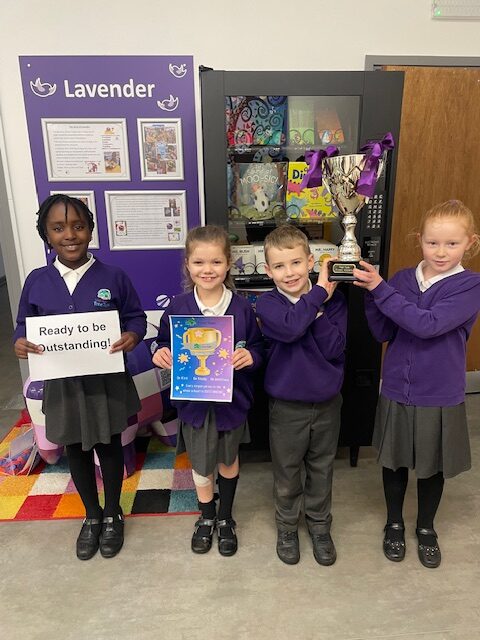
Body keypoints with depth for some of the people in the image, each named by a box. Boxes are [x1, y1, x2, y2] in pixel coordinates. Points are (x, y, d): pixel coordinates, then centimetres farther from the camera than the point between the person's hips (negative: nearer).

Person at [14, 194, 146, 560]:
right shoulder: (36, 282, -3)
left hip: (107, 381, -2)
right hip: (62, 383, 3)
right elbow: (24, 324, 5)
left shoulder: (113, 277, -9)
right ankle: (92, 516, 43)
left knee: (109, 446, 15)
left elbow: (137, 317, -2)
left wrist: (132, 335, -23)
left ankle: (113, 515, 40)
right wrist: (20, 342, -16)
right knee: (76, 450, 18)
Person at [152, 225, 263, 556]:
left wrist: (250, 356, -24)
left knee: (228, 459, 20)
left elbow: (259, 348, -3)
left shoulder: (242, 308, -11)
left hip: (232, 399, 0)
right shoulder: (177, 307, -9)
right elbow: (165, 345, 1)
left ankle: (226, 518, 46)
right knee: (201, 464, 18)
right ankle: (207, 517, 46)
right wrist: (161, 354, -20)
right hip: (193, 400, 0)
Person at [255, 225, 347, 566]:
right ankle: (287, 526, 41)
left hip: (327, 403, 2)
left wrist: (318, 308, -22)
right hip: (287, 405, -1)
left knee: (321, 469, 20)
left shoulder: (333, 299, -6)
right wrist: (317, 292, -24)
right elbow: (290, 327, -32)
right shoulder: (267, 303, -11)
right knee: (287, 472, 17)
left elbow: (334, 349, -15)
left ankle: (320, 525, 44)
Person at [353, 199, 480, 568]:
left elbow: (428, 325, -27)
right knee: (395, 461, 18)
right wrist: (372, 294, -17)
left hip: (440, 397, -2)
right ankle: (394, 523, 43)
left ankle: (426, 528, 44)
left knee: (432, 468, 18)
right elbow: (384, 333, -3)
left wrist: (381, 290, -26)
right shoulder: (403, 280, -3)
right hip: (397, 391, 2)